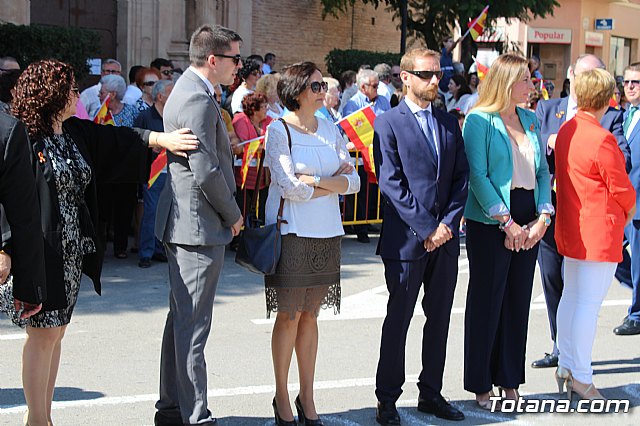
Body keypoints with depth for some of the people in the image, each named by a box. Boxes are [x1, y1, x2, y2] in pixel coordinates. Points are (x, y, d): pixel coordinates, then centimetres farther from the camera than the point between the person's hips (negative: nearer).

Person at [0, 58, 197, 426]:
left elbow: (119, 139, 17)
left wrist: (161, 139, 6)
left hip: (71, 251, 8)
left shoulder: (75, 133, 9)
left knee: (55, 333, 12)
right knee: (44, 334, -4)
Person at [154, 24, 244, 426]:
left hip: (184, 223, 11)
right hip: (200, 226, -11)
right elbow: (207, 172, -23)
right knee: (193, 325, -5)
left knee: (182, 319, 17)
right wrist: (233, 215, -9)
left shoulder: (188, 90, 15)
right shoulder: (198, 100, -19)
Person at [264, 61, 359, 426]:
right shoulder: (279, 130, -5)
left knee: (310, 316, 9)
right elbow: (289, 186, -14)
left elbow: (354, 181, 3)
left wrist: (315, 180, -12)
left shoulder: (332, 131, 10)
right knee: (289, 316, 0)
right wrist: (334, 183, -6)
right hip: (292, 232, -4)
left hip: (327, 233, 4)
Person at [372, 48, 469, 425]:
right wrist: (427, 228, -15)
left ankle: (431, 393, 24)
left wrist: (448, 223, -6)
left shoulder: (450, 123, 12)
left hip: (445, 238, 5)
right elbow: (391, 184, -11)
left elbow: (462, 177, 8)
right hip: (406, 239, -5)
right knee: (398, 322, 3)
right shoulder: (388, 124, -4)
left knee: (439, 320, 11)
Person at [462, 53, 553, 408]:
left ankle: (509, 382, 21)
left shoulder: (530, 119, 13)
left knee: (518, 301, 10)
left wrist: (543, 218, -2)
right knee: (487, 302, 1)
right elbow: (477, 176, -12)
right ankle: (481, 386, 12)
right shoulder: (479, 120, -6)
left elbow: (542, 170, 12)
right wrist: (507, 222, -15)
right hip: (490, 223, -6)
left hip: (528, 223, 6)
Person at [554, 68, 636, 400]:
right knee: (589, 303, -3)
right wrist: (630, 208, 8)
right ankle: (581, 378, 3)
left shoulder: (565, 131, 6)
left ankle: (565, 366, 25)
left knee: (571, 296, 16)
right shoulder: (602, 139, -21)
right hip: (599, 230, -9)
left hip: (570, 228, 9)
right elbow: (621, 188, -15)